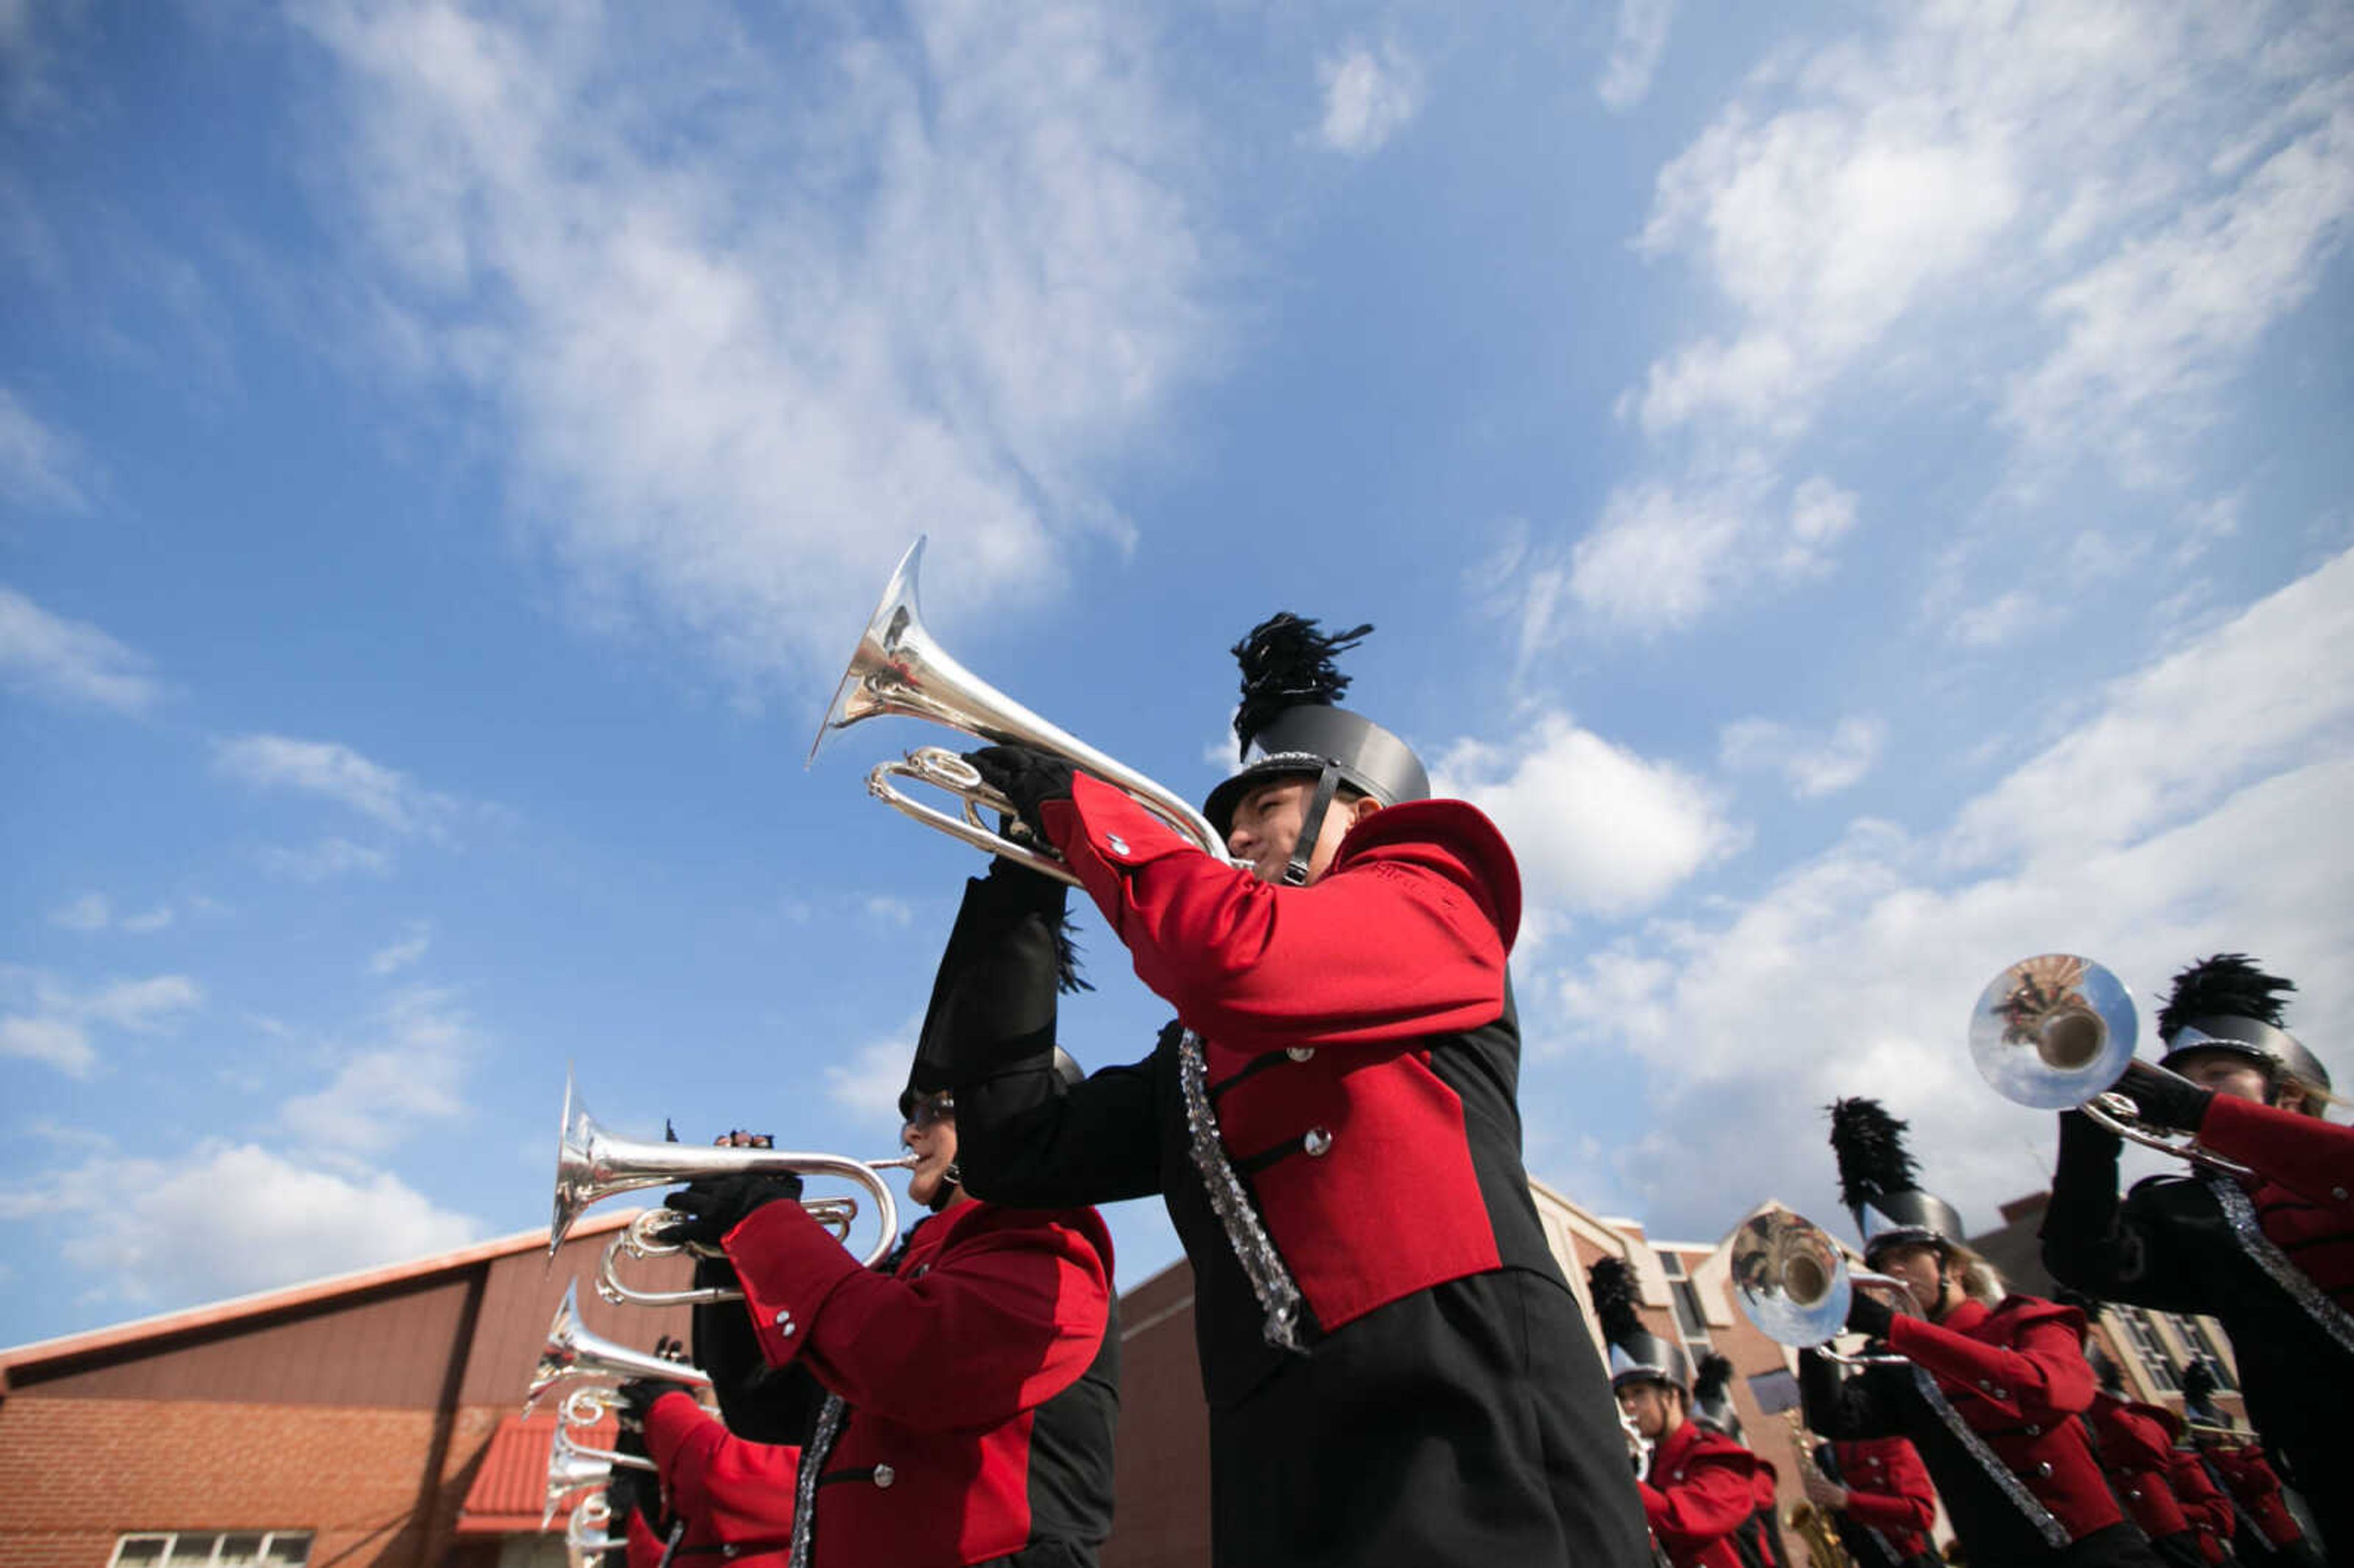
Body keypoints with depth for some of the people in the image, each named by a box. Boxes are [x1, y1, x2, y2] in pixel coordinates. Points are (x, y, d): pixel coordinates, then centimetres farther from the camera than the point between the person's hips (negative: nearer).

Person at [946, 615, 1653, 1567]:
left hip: (1463, 1450, -6)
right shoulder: (1199, 1054, 22)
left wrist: (1072, 804, -2)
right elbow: (1018, 1154, 14)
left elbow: (1235, 955, -17)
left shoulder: (1429, 899, 5)